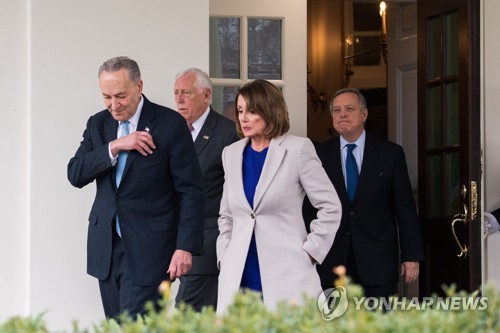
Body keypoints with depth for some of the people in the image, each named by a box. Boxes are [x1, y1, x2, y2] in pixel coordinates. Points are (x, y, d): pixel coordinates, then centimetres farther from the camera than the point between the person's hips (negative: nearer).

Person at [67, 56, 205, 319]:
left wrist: (185, 246, -14)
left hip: (148, 248, -5)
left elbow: (190, 190, -7)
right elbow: (75, 175, -2)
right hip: (106, 248, 5)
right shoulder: (98, 124, 9)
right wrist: (114, 147, -15)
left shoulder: (170, 124, -6)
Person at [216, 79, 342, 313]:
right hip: (238, 277, 4)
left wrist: (310, 252, -4)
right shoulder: (232, 154, 13)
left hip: (286, 277, -4)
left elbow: (331, 207, 0)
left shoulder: (298, 149, -2)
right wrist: (224, 257, 11)